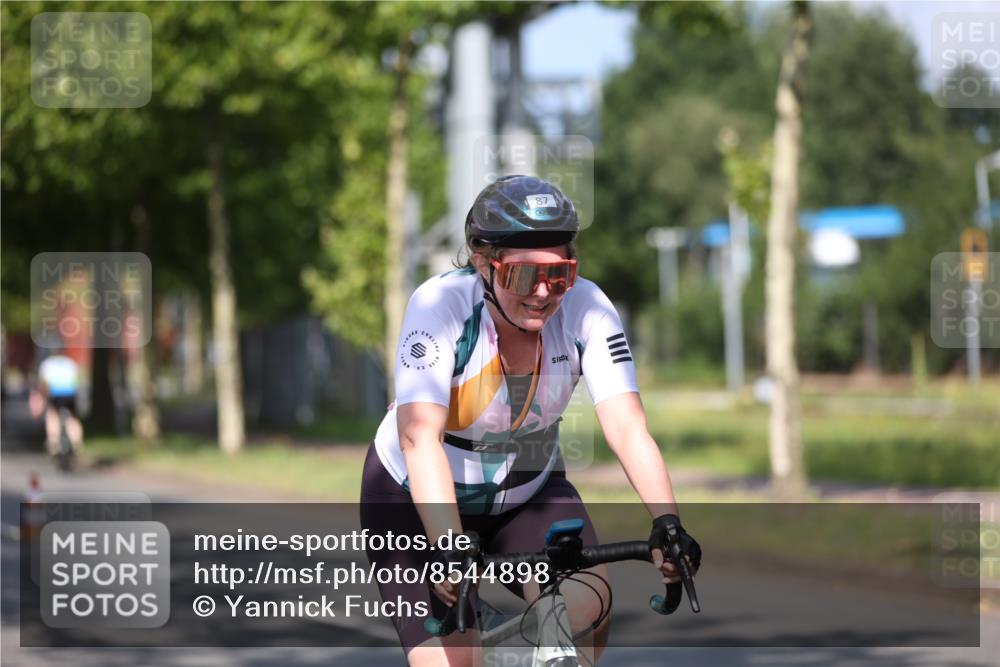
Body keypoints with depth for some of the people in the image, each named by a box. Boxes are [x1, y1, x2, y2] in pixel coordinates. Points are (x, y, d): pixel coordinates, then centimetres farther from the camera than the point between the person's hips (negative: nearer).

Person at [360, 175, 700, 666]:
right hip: (416, 497, -2)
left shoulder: (586, 309, -21)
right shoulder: (440, 305, -29)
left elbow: (628, 428, -29)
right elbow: (420, 436, -40)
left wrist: (667, 524, -45)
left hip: (527, 492, 3)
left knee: (587, 600, -25)